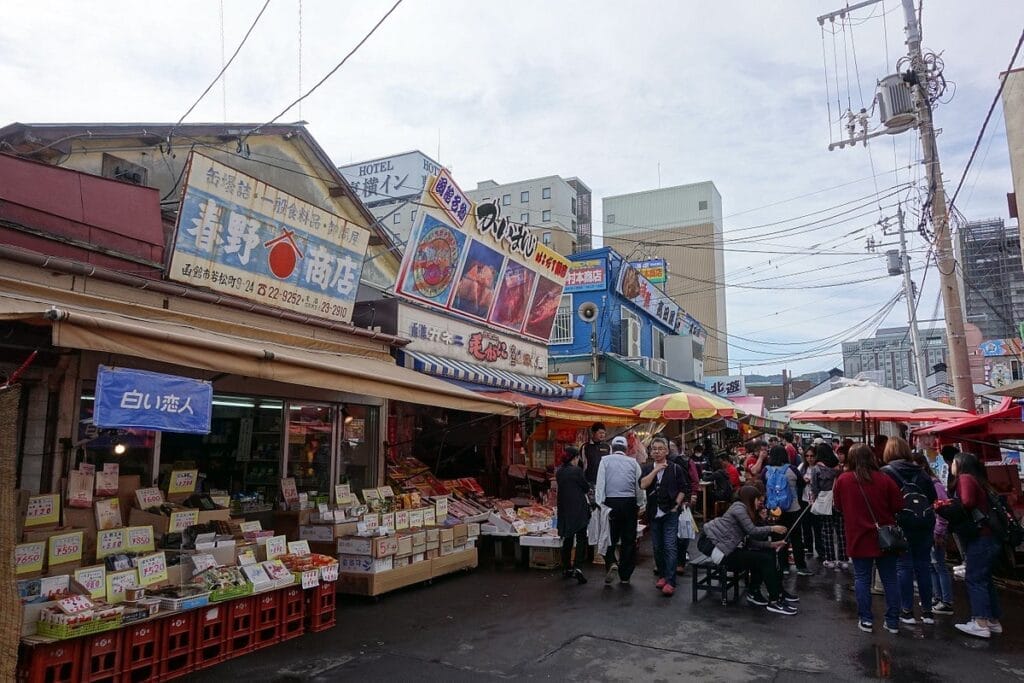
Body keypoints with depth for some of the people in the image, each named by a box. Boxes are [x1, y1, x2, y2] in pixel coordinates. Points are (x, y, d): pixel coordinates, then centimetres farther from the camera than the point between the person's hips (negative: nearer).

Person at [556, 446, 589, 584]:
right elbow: (586, 488, -5)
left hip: (564, 509, 6)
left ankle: (566, 568, 23)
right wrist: (587, 489, 17)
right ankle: (577, 568, -15)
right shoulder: (577, 470, -13)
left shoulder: (559, 472, 5)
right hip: (578, 509, -6)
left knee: (567, 539, 16)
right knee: (581, 538, -2)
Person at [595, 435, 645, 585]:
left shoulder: (605, 460, 3)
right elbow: (639, 485, 7)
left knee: (610, 537, 10)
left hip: (611, 502, -1)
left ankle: (612, 563, -13)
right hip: (629, 503, 2)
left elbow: (600, 483, -3)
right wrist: (640, 504, 16)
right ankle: (625, 576, 14)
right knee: (629, 539, 9)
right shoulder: (633, 462, 7)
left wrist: (599, 503, -1)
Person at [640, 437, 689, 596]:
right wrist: (655, 470, -13)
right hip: (654, 513, 4)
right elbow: (643, 484, -10)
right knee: (657, 547, 11)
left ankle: (670, 582, -8)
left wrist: (677, 504, -5)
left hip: (670, 513, -3)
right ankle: (662, 575, 26)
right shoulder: (646, 468, 7)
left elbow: (684, 488, 3)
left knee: (670, 547, -8)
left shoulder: (675, 468, 0)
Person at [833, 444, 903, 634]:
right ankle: (893, 622, 18)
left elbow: (837, 506, 4)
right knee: (890, 579, 12)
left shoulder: (842, 480, -9)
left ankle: (866, 620, 12)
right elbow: (898, 506, -3)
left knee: (862, 578, 10)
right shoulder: (884, 479, -11)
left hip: (859, 538, -1)